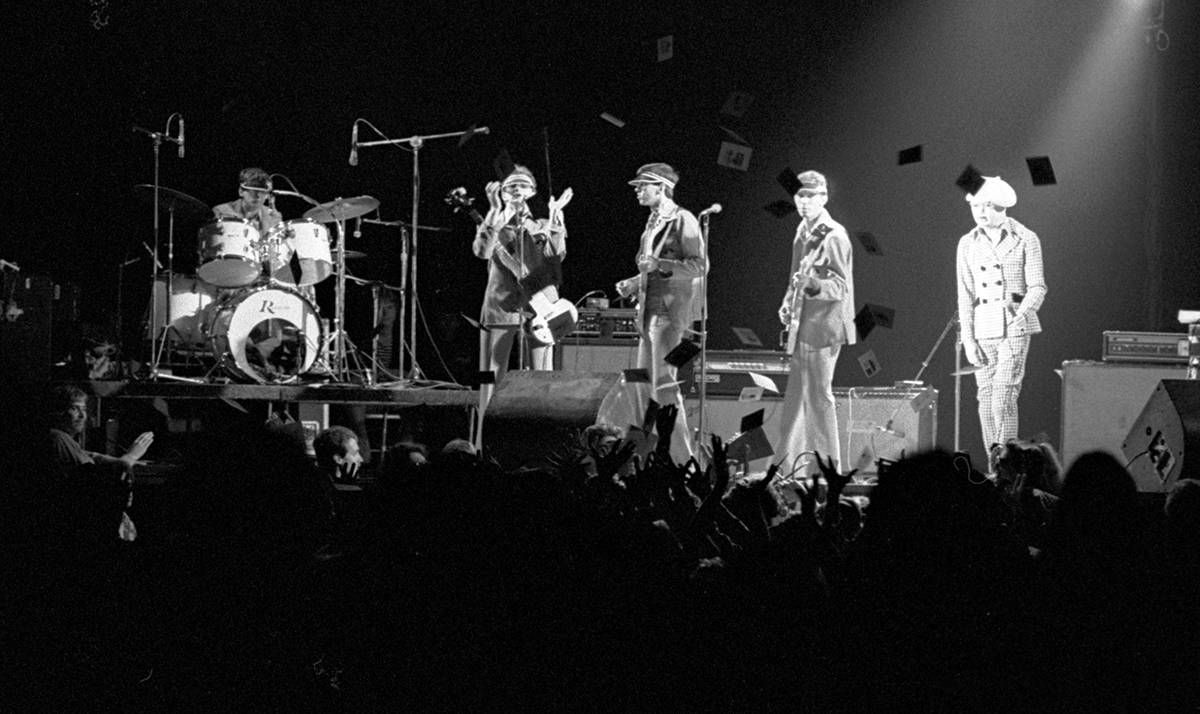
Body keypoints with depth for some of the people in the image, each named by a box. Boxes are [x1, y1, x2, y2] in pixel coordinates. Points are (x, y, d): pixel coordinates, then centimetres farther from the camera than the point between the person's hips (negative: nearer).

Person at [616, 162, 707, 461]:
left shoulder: (683, 220, -9)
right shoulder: (653, 221, 18)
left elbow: (700, 265, -14)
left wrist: (660, 265, -22)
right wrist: (634, 284, 12)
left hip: (671, 309, -9)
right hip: (650, 310, 9)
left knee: (664, 383, -11)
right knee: (645, 382, 9)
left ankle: (682, 456, -8)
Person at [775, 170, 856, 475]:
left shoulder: (833, 236, -13)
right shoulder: (803, 231, 13)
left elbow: (842, 286, -16)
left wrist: (813, 284, -33)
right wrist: (788, 303, 12)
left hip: (823, 326, -9)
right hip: (803, 326, 9)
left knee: (818, 395, -7)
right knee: (797, 396, 15)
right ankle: (789, 462, 23)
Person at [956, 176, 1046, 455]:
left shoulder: (1025, 239, -1)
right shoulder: (968, 244, 9)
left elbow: (1037, 288, -3)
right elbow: (965, 296, 9)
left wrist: (1023, 313, -22)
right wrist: (968, 339, 2)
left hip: (1015, 327, -4)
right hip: (983, 327, 4)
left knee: (1003, 399, -15)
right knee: (986, 400, 2)